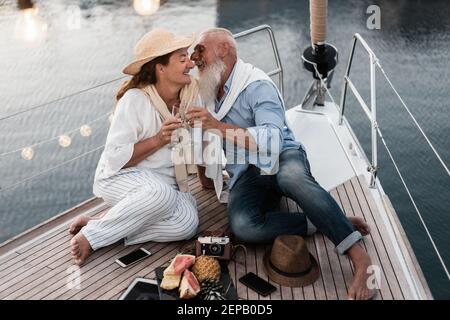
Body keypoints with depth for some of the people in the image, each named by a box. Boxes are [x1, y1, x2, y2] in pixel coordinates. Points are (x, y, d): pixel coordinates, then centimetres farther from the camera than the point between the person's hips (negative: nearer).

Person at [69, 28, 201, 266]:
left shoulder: (191, 93, -3)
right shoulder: (135, 100, -19)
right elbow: (115, 158, -20)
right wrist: (157, 140, -26)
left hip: (166, 180, 5)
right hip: (120, 177, -5)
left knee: (187, 223, -26)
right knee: (161, 193, -39)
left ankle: (104, 226, -12)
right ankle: (91, 235, -19)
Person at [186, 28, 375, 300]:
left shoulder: (257, 85, -11)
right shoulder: (210, 88, 13)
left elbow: (272, 140, -28)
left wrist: (219, 127, -31)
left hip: (282, 158, -5)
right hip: (246, 175, 5)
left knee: (291, 175, -45)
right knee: (242, 226, -32)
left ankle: (360, 258, -40)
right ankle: (329, 223, -20)